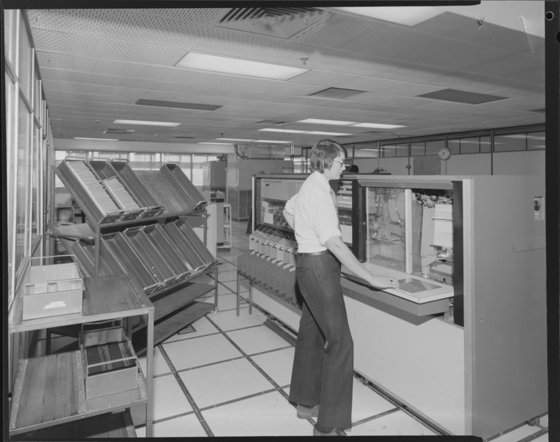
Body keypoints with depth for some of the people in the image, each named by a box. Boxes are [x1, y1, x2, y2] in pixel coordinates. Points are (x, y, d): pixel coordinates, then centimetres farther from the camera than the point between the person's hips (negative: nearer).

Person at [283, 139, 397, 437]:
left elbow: (288, 212, 29)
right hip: (320, 266, -11)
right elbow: (334, 243, -27)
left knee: (311, 334, 19)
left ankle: (305, 402, 36)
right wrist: (371, 279, -25)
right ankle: (328, 426, 4)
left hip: (308, 262, 11)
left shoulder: (309, 186, 12)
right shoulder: (320, 193, -20)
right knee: (340, 342, -6)